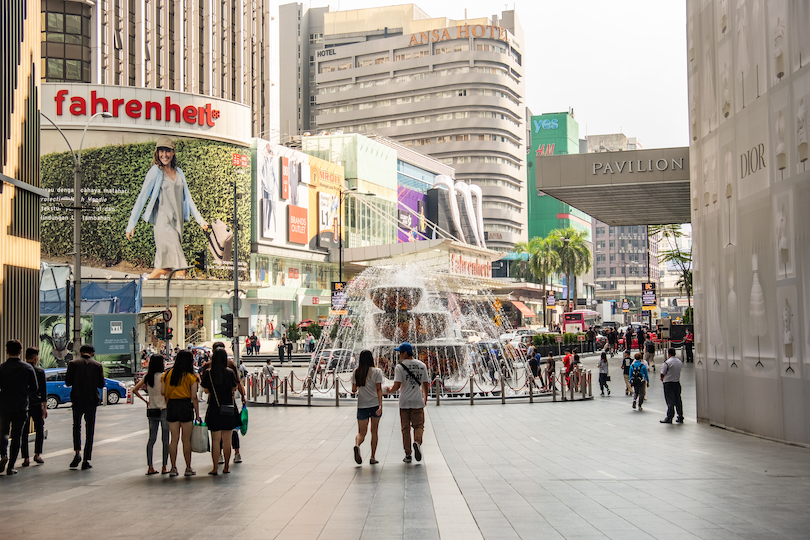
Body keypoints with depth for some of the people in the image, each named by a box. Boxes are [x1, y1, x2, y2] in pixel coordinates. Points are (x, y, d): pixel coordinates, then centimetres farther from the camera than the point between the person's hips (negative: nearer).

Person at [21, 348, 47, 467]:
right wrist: (45, 407, -3)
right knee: (40, 430, 12)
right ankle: (37, 454, 6)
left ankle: (25, 458, 4)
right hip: (36, 405, -2)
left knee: (24, 432, 6)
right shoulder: (40, 371, -6)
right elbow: (43, 391, -7)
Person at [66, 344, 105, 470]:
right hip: (91, 400, 0)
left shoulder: (73, 363, -2)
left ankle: (77, 453, -4)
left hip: (77, 400, 0)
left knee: (76, 427, 16)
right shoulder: (97, 365, 0)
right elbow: (101, 384, 0)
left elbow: (67, 382, -3)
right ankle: (86, 461, 6)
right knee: (90, 430, 6)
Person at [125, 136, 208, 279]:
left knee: (167, 265, 4)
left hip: (177, 222, 6)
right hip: (163, 222, -6)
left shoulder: (179, 172, 15)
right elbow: (142, 198, -2)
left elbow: (187, 198, 20)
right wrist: (131, 224, -5)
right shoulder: (155, 172, -2)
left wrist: (200, 219, 15)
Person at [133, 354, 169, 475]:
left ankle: (150, 467, 8)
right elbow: (164, 392, -18)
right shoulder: (162, 376, -11)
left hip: (151, 410, 6)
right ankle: (164, 467, 4)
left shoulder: (146, 377, 6)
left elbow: (135, 390, 5)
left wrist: (145, 401, 10)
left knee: (151, 439, 10)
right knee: (165, 440, 2)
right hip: (163, 409, -6)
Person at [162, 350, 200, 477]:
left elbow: (164, 394, 4)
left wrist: (167, 407, 13)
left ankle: (173, 468, 10)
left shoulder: (167, 375, 4)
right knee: (186, 440, 4)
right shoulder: (191, 377, -6)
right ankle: (188, 468, 9)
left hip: (171, 406, 3)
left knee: (174, 439, 9)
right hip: (186, 406, -3)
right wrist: (197, 414, -1)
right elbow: (194, 398, -7)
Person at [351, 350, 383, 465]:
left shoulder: (356, 372, 3)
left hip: (362, 405, 1)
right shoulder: (377, 371, -3)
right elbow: (379, 389, -9)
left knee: (362, 433, 8)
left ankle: (357, 445, -25)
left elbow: (353, 390, 5)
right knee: (374, 431, 12)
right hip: (375, 404, -1)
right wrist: (380, 405, -12)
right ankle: (373, 457, 12)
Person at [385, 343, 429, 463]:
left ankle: (407, 454, 7)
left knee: (406, 428, 6)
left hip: (404, 402, -2)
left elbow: (396, 386, -12)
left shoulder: (400, 366, -6)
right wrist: (425, 398, 23)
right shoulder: (422, 365, 5)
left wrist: (389, 390, 9)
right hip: (418, 401, 2)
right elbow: (425, 384, 10)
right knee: (418, 425, 9)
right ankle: (417, 442, -21)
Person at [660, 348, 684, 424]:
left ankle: (669, 418, 2)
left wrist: (662, 378, 8)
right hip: (677, 382, 6)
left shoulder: (667, 362, -15)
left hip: (668, 384, -5)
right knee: (678, 400, 11)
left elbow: (662, 373, -14)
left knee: (670, 401, -2)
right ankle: (680, 418, 16)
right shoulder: (679, 362, 4)